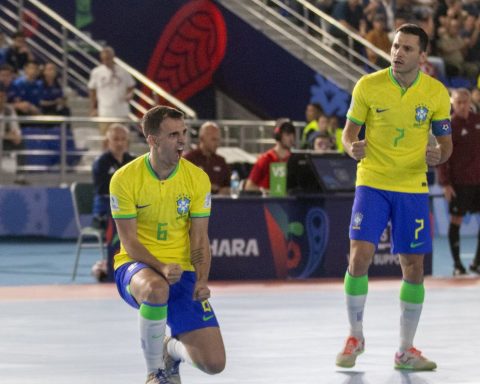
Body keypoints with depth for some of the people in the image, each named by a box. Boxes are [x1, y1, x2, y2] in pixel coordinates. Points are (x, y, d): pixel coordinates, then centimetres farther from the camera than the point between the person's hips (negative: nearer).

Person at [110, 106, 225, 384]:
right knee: (156, 289, -43)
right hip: (136, 266, -3)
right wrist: (161, 268, -28)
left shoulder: (198, 178, -2)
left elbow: (200, 239, 0)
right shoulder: (125, 178, -10)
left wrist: (202, 280, -18)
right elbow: (130, 242, -10)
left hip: (182, 271, 3)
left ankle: (173, 348, 27)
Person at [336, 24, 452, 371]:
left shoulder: (437, 93, -3)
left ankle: (406, 351, 15)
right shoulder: (368, 86, -6)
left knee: (414, 268, 2)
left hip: (413, 189, 1)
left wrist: (438, 154, -18)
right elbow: (350, 131, 2)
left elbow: (446, 143, 5)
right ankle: (356, 337, 9)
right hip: (372, 184, -1)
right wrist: (352, 147, -21)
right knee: (359, 257, -12)